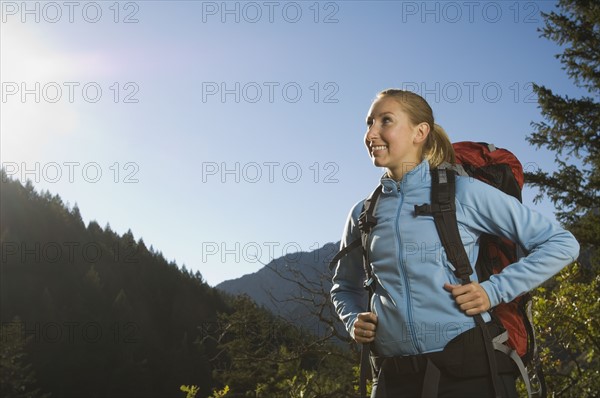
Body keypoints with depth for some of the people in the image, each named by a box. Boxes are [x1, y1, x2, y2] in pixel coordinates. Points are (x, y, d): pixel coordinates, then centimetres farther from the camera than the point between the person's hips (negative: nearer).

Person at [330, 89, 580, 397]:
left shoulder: (463, 193, -4)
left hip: (470, 370, -3)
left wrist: (494, 290, -10)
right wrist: (353, 320, 4)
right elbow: (345, 285, 25)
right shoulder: (362, 214, 7)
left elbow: (561, 244, -1)